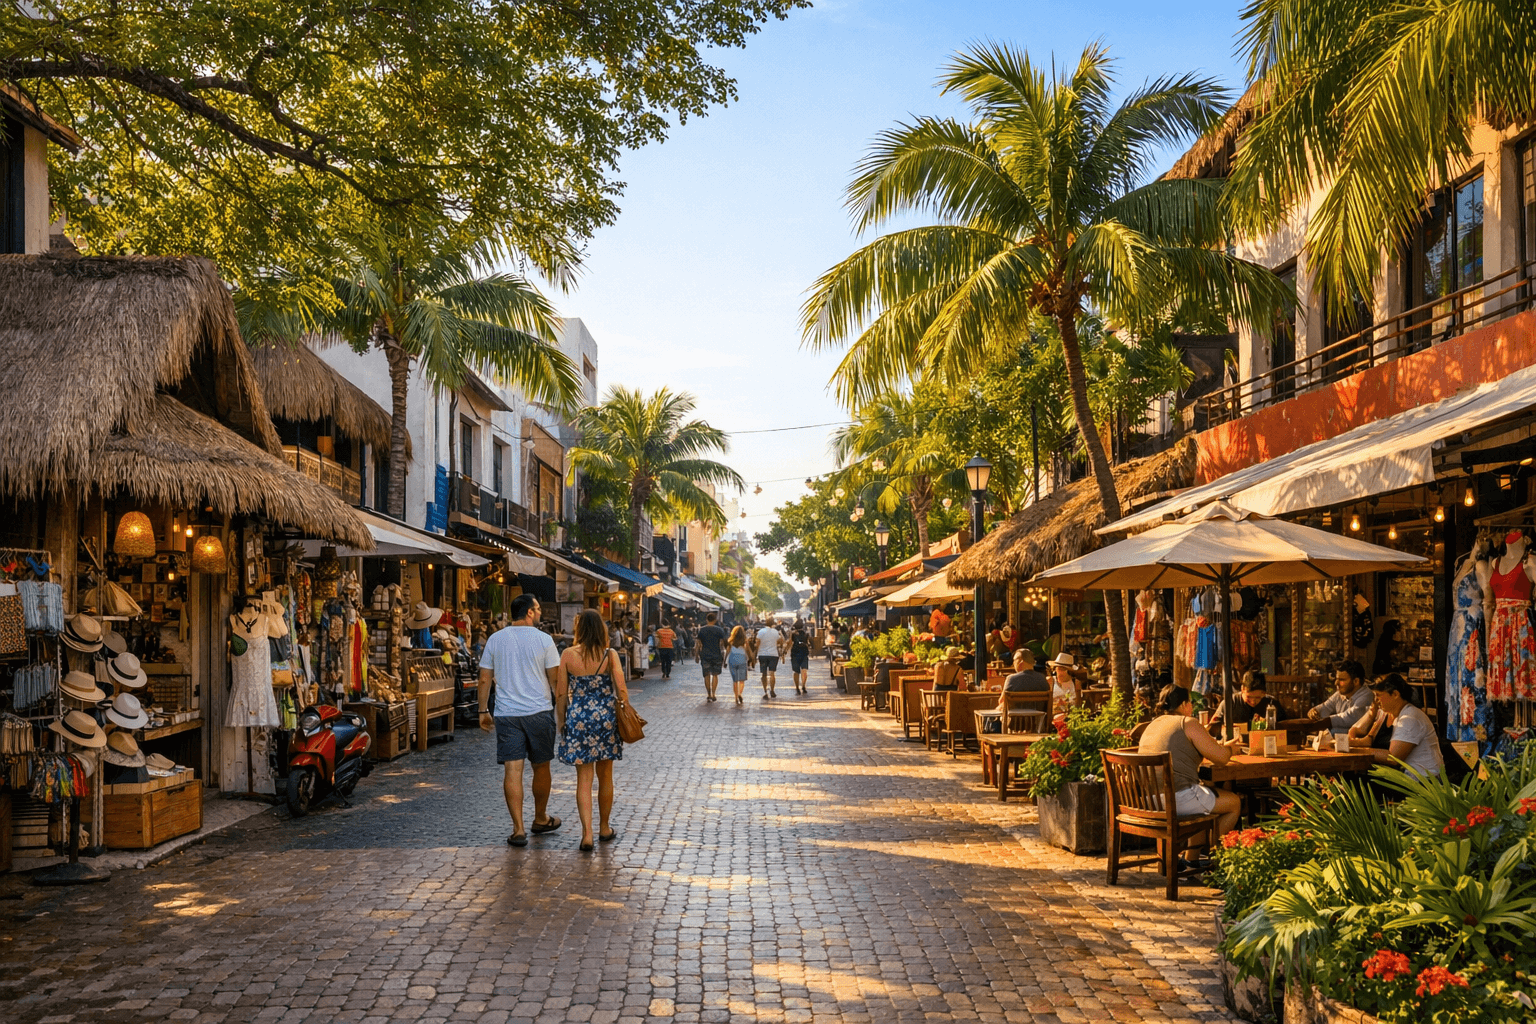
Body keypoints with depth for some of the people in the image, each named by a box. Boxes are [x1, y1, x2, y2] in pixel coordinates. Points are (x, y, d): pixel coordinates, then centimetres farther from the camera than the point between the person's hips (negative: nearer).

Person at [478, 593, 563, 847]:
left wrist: (483, 711, 15)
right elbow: (555, 679, -3)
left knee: (512, 770, -1)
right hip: (539, 712, -2)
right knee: (541, 767, 14)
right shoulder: (543, 639, -4)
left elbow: (485, 679, 6)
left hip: (505, 713, 2)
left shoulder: (495, 639, 4)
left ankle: (518, 829, -4)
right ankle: (540, 819, 30)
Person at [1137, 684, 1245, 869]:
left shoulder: (1153, 724, 19)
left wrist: (1224, 745, 37)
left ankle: (1191, 859, 32)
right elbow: (1221, 757, -3)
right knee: (1233, 802, 13)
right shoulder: (1188, 723, -5)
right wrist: (1228, 748, 21)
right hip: (1177, 797, -8)